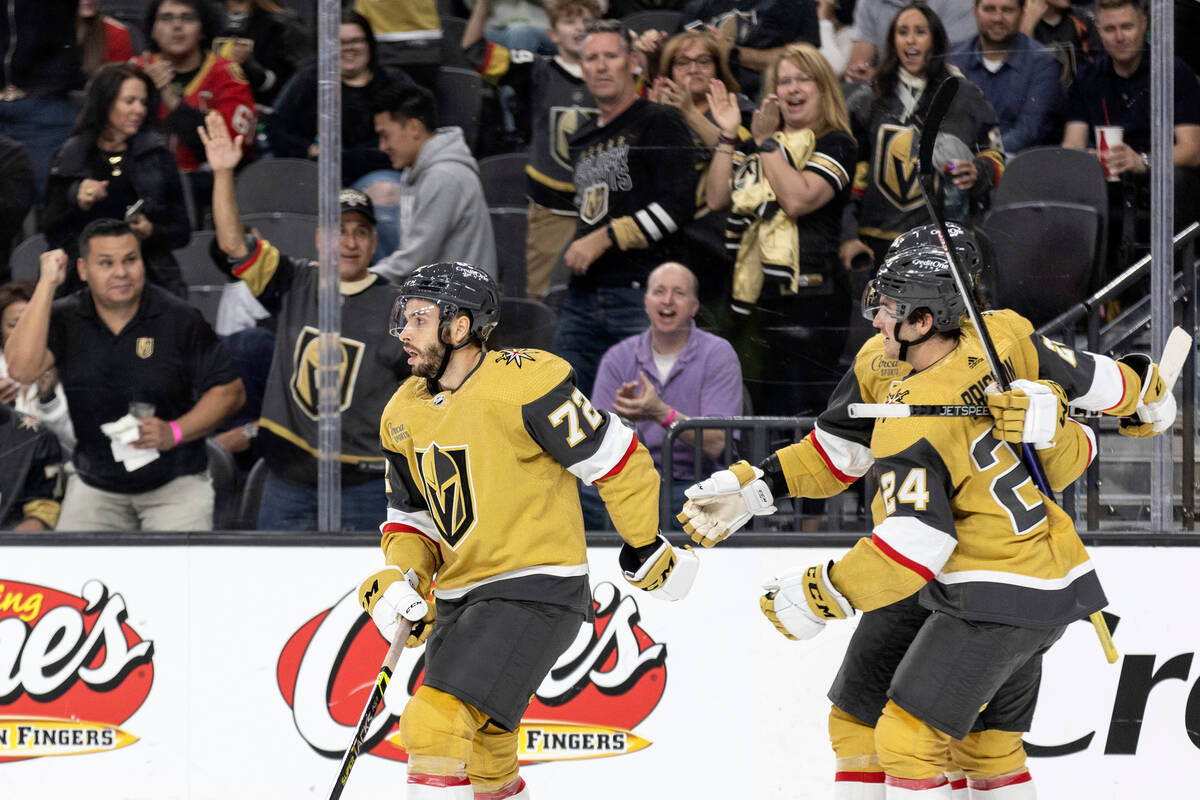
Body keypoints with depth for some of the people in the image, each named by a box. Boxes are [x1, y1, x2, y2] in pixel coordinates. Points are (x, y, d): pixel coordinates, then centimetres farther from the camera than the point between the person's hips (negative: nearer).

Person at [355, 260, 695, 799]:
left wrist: (645, 549, -3)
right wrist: (400, 579, -2)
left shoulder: (522, 382, -18)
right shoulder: (403, 415, 8)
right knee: (479, 747, 17)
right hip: (461, 598, 9)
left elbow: (615, 458, -12)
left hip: (536, 590, -9)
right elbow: (411, 516, 18)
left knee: (437, 722, -21)